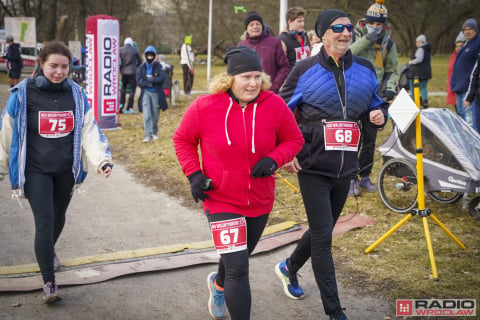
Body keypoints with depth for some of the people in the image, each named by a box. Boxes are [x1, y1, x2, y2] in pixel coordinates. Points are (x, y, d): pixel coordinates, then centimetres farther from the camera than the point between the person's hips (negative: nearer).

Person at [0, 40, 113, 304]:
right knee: (44, 222, -13)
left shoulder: (76, 94, -2)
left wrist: (102, 159, -19)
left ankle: (49, 251, 52)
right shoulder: (23, 94, -10)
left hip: (65, 170, 4)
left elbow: (90, 130, -5)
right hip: (35, 170, -3)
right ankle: (49, 283, -6)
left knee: (58, 218, 20)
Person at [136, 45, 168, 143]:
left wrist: (150, 79, -14)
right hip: (146, 92, -1)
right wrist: (149, 83, -14)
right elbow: (139, 81, -3)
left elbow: (161, 78, -11)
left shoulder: (158, 66, 2)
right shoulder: (141, 67, 5)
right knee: (147, 115, -11)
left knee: (155, 115, 10)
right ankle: (147, 135, -15)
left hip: (156, 93, 1)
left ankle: (154, 133, 29)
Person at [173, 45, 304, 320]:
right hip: (221, 200, -4)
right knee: (238, 269, -12)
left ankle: (218, 283, 62)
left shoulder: (275, 105, -12)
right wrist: (193, 174, -11)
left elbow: (294, 140, 0)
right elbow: (183, 140, 1)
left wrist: (273, 159, -19)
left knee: (239, 257, 26)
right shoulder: (204, 107, -15)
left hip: (260, 201, 4)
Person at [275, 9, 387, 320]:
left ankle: (289, 267, 47)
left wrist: (380, 114, -6)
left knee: (323, 230, 18)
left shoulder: (365, 69, 5)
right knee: (322, 235, -6)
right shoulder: (305, 70, -6)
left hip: (345, 168, 5)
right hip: (313, 167, -5)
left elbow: (377, 104, 18)